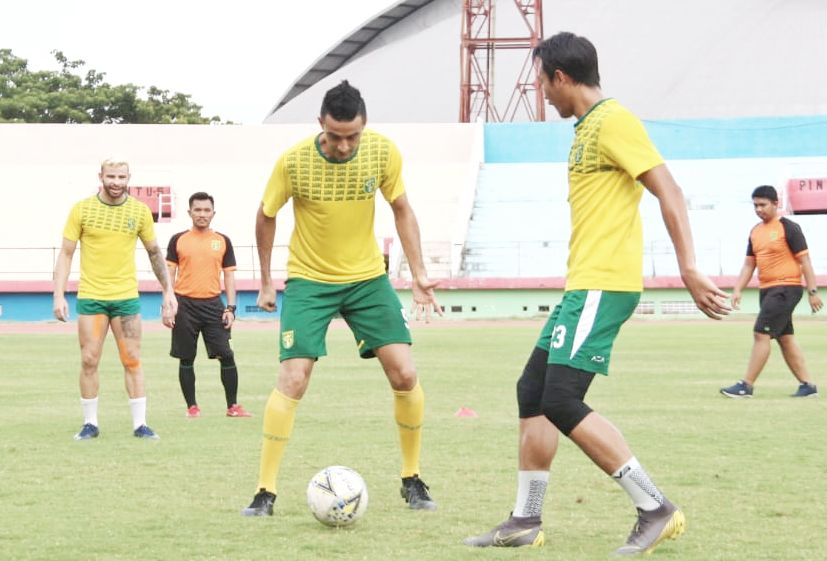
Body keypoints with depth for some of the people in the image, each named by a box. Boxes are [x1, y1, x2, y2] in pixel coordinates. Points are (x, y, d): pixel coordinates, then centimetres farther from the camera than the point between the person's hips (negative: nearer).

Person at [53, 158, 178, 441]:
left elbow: (154, 252, 11)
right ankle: (90, 424, 11)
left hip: (127, 297, 1)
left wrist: (168, 291, 7)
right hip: (90, 297, -1)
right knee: (89, 361, 1)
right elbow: (66, 253, 0)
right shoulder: (82, 210, -2)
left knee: (132, 361, 1)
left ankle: (140, 424, 5)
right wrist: (59, 295, -7)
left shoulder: (140, 211, 1)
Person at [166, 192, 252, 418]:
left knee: (226, 356, -5)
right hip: (185, 304, -1)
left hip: (212, 304, 1)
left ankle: (233, 406, 4)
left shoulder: (223, 241, 7)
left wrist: (230, 308, 1)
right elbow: (169, 274, 5)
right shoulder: (178, 240, 4)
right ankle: (192, 406, 12)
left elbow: (229, 275, 9)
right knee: (186, 359, 2)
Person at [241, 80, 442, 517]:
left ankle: (412, 481, 12)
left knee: (405, 374, -6)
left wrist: (419, 274, -3)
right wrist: (266, 283, 3)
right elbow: (266, 216, -1)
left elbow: (401, 210, 2)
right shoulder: (293, 162, -19)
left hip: (368, 277, 2)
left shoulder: (383, 152, -13)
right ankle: (265, 493, -6)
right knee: (292, 379, -14)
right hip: (308, 280, -2)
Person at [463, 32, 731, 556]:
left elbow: (669, 192, -18)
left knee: (562, 401, -15)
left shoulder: (613, 121, -12)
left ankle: (656, 509, -10)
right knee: (533, 391, 12)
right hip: (584, 285, 10)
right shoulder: (587, 127, 18)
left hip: (602, 285, -10)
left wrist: (689, 269, -23)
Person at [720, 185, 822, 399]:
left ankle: (746, 386, -13)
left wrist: (812, 291, -13)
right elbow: (748, 264, 17)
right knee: (785, 338, 10)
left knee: (761, 334, -13)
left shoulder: (788, 228, -8)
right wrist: (737, 290, 6)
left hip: (786, 288, -8)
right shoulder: (755, 232, 14)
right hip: (766, 290, 8)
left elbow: (804, 260, -10)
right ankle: (808, 385, 15)